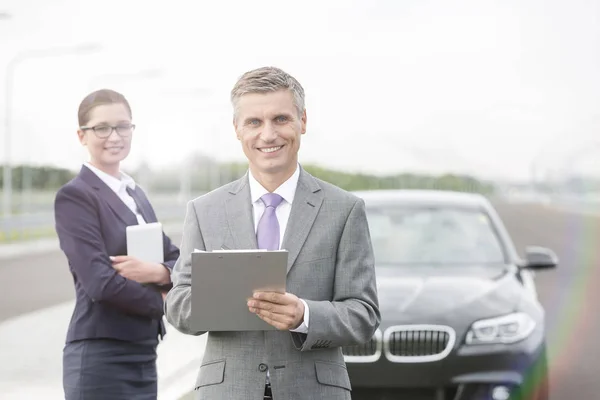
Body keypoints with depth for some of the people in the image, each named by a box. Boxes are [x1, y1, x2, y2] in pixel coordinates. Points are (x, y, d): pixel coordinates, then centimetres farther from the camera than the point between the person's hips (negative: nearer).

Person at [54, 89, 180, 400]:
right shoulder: (74, 196, -8)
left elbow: (178, 261, 10)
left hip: (144, 354, 7)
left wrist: (156, 271, -12)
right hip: (100, 359, -7)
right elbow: (100, 282, -18)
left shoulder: (136, 194, 16)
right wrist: (161, 300, -4)